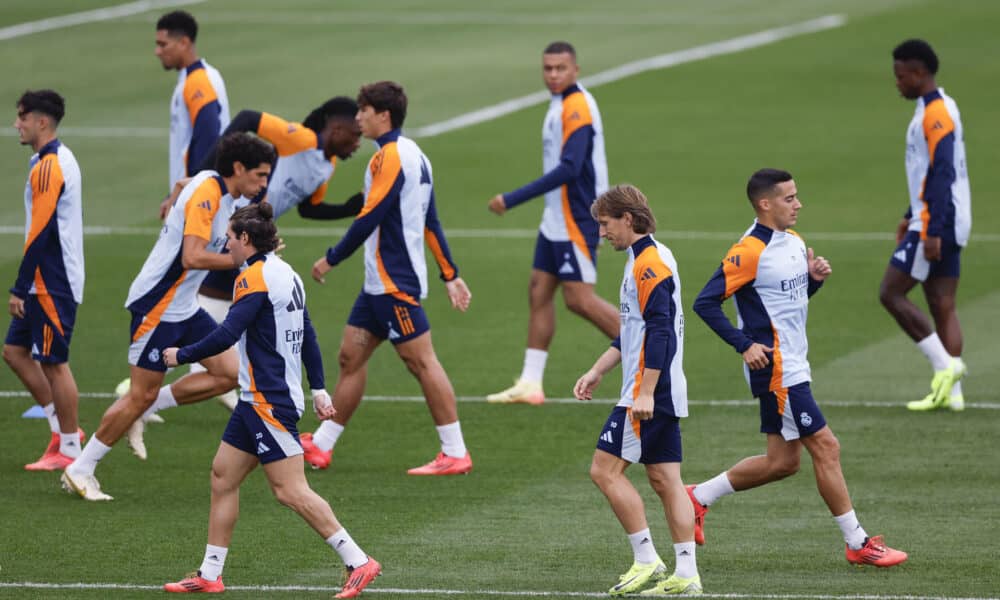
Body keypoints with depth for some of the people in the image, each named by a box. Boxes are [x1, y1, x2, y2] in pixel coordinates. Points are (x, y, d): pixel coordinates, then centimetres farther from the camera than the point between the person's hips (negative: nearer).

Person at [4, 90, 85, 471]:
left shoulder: (48, 168, -19)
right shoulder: (58, 160, 13)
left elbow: (40, 234, -22)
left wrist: (19, 290, -19)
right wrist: (23, 288, 20)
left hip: (53, 284, -10)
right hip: (46, 283, 10)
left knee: (53, 362, -2)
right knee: (15, 351, 13)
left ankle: (69, 449, 6)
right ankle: (62, 426, 19)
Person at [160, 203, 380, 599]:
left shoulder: (255, 278, -15)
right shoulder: (286, 274, 14)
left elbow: (226, 335, -22)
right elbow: (308, 336, 18)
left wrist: (181, 355, -8)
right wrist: (319, 389, 21)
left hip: (269, 402, -10)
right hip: (258, 401, 10)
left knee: (290, 491, -10)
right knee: (223, 475, 12)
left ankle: (358, 562, -11)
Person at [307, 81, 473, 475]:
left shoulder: (391, 157, -15)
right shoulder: (413, 156, 15)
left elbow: (370, 218, -19)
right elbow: (431, 223, 18)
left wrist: (331, 259, -9)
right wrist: (450, 276, 19)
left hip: (396, 282, -10)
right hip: (380, 282, 10)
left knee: (420, 360, -7)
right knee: (351, 355, 11)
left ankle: (455, 454, -4)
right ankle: (320, 446, 16)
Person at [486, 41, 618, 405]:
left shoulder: (577, 108, -18)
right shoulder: (562, 105, 11)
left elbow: (569, 169, -26)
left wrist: (512, 199, -25)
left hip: (576, 221, -10)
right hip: (556, 220, 10)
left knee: (579, 299, -8)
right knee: (539, 292, 8)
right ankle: (530, 384, 10)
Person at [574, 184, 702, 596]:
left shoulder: (649, 264, -14)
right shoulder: (647, 260, 17)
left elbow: (659, 331, -22)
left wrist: (645, 392, -24)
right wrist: (597, 372, 26)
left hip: (648, 394, -10)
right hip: (664, 394, 10)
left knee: (606, 469, -7)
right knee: (664, 480, 7)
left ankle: (647, 560, -6)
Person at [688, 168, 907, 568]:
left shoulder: (793, 241, 10)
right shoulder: (750, 251, -17)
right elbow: (705, 303, -17)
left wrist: (815, 277, 2)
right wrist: (744, 345, -21)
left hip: (793, 366, 10)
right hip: (776, 370, -10)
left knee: (783, 460, 13)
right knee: (825, 447, -6)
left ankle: (699, 497, 25)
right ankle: (858, 543, 1)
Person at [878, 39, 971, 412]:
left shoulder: (936, 114, -15)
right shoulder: (939, 109, 16)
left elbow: (942, 175, -22)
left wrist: (932, 231, -25)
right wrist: (911, 217, 28)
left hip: (936, 223, -10)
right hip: (951, 226, 10)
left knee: (891, 293, -7)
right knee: (942, 307, 7)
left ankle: (944, 366, -9)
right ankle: (951, 392, 4)